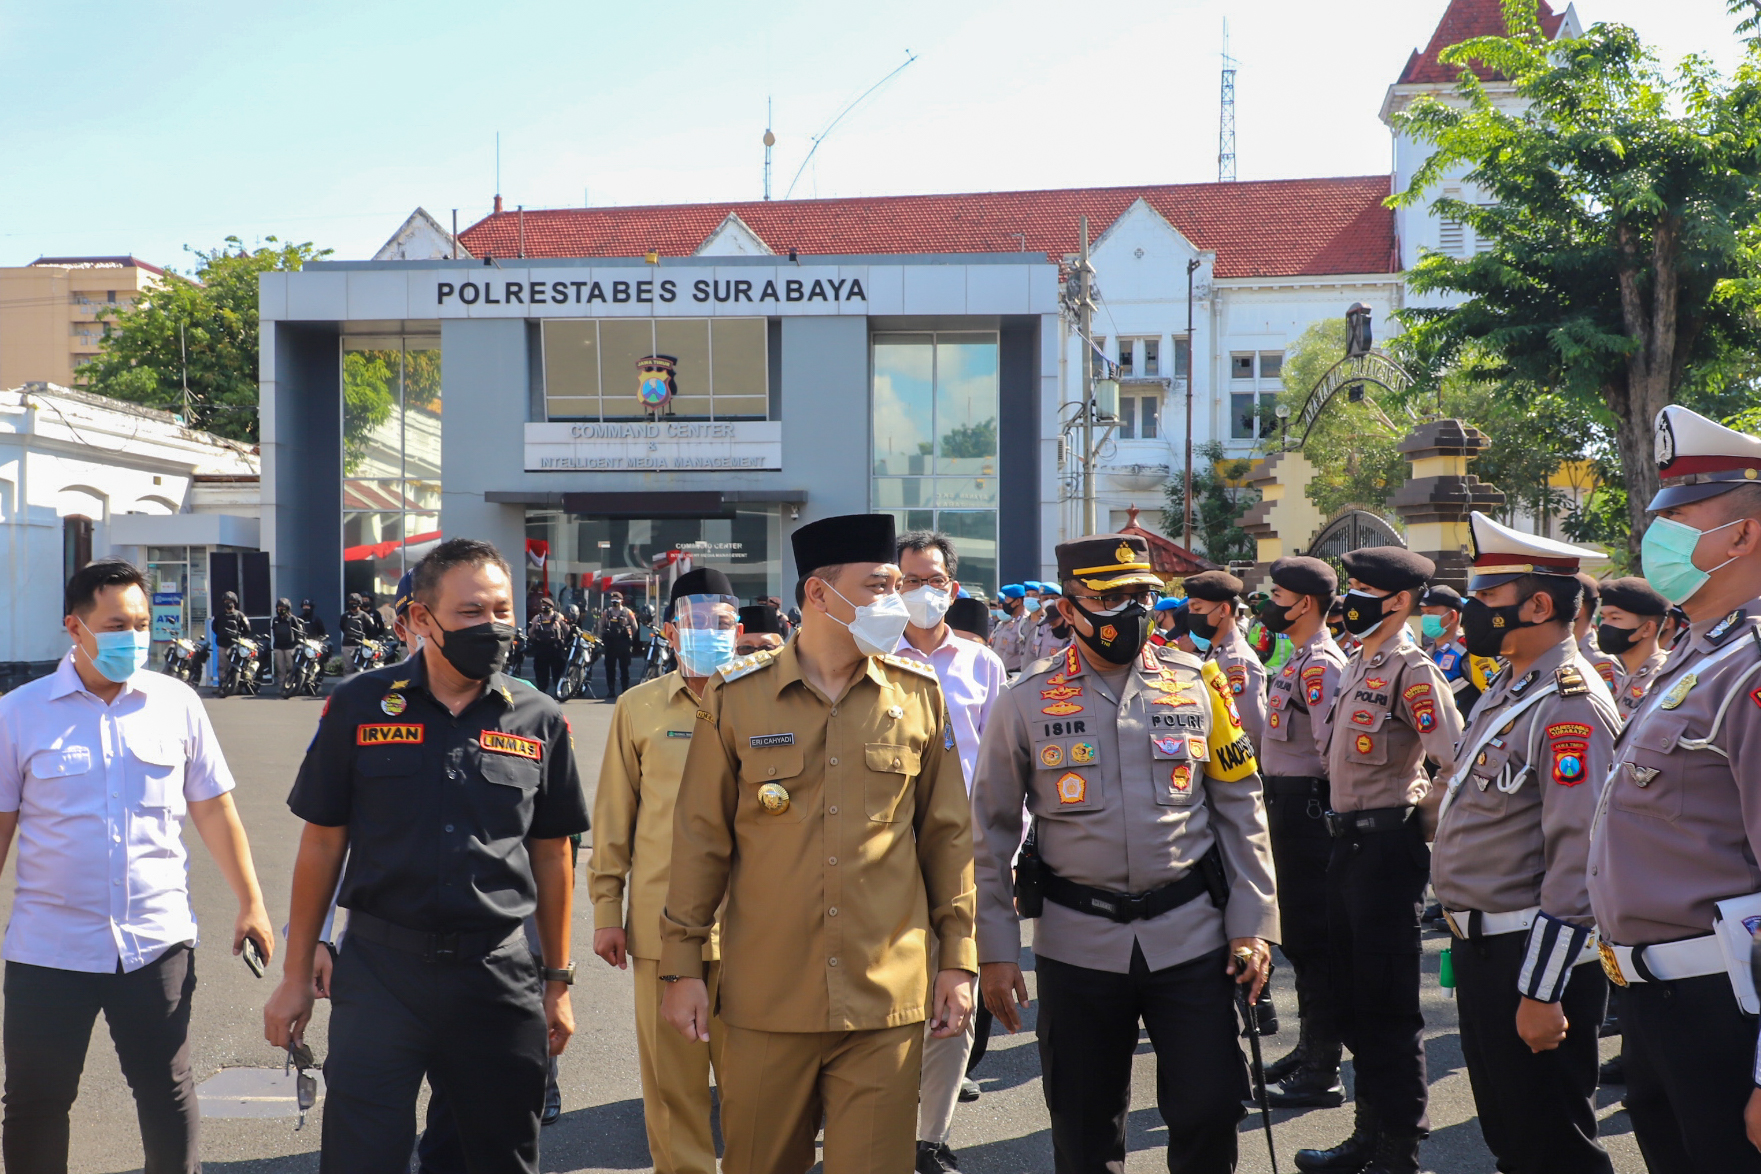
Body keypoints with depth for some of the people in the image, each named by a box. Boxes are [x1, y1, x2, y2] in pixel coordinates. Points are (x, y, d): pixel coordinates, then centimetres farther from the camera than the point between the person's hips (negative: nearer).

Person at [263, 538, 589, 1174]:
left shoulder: (539, 720, 2)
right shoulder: (359, 706, -1)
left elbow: (551, 854, 10)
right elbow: (323, 843, 4)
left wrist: (558, 980, 12)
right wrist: (296, 977, 4)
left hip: (499, 974, 2)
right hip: (380, 971, -1)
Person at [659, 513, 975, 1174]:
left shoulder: (919, 696, 4)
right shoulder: (735, 698, -1)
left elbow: (947, 837, 9)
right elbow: (701, 839, 4)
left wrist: (957, 961, 6)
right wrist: (682, 966, 3)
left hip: (887, 999, 1)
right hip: (765, 999, 0)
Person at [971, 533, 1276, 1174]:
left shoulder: (1198, 686, 2)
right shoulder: (1026, 701, -2)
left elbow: (1240, 810, 7)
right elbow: (992, 833, 3)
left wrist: (1253, 924, 2)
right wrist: (995, 951, 0)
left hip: (1192, 935, 1)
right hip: (1078, 945, 0)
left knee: (1210, 1110, 1)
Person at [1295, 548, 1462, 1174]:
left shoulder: (1411, 669, -15)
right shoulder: (1358, 665, 13)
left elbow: (1459, 762, -24)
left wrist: (1419, 817, -12)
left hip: (1387, 848, -9)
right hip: (1348, 843, 9)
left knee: (1388, 1006, -2)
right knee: (1353, 999, 16)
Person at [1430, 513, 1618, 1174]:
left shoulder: (1570, 704, -19)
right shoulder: (1505, 691, 12)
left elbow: (1579, 859, -24)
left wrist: (1543, 992, -24)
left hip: (1532, 958, -10)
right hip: (1480, 945, 10)